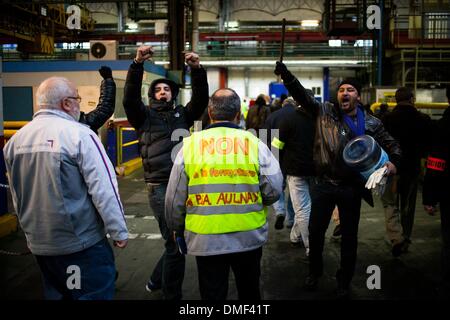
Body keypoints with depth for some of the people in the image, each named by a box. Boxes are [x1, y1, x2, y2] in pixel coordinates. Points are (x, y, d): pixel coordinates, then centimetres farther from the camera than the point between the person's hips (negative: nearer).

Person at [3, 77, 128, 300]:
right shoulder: (78, 134, -15)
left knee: (56, 293, 22)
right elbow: (103, 189, -19)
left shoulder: (15, 140, 3)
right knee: (95, 294, 5)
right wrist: (118, 231, -11)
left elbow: (17, 195, 11)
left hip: (39, 243, 7)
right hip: (82, 243, -6)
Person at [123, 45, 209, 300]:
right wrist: (138, 64, -18)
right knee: (176, 244, -3)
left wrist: (197, 69, -10)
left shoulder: (183, 114, 16)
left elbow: (201, 99, 3)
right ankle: (172, 295, 15)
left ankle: (157, 281, 38)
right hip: (160, 188, -4)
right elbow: (130, 98, -9)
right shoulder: (145, 115, 8)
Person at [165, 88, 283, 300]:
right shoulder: (255, 144, -8)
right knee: (249, 291, 23)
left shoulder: (189, 145, -7)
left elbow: (175, 197, -3)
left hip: (206, 240, 0)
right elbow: (273, 191, -9)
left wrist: (177, 228, 14)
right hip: (249, 238, 1)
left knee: (212, 294, 17)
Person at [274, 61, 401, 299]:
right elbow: (302, 95, -9)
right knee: (315, 231, 11)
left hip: (351, 187, 0)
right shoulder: (324, 111, 0)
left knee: (349, 236, 12)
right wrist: (286, 76, -23)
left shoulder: (371, 123, 2)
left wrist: (393, 162, -10)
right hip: (323, 184, 0)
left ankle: (344, 281, 32)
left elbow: (391, 145, 11)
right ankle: (314, 272, 36)